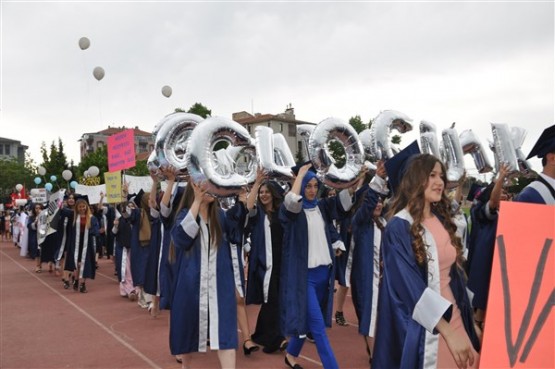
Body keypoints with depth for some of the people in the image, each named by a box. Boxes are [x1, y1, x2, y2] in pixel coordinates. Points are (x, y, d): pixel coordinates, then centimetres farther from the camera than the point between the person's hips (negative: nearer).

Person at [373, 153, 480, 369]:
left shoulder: (442, 220, 8)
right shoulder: (398, 227, -13)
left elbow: (454, 272, 13)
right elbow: (408, 285, -19)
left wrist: (468, 322, 11)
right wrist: (447, 331, -21)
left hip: (453, 317, 6)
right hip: (421, 326, -6)